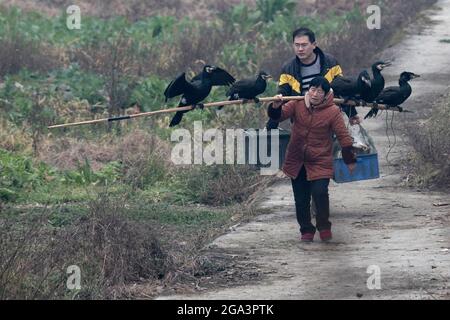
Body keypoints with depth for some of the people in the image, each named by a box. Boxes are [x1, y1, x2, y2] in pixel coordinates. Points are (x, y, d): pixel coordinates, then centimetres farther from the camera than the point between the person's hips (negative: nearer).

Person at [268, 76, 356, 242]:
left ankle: (324, 226, 3)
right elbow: (278, 116, -7)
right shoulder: (297, 105, -1)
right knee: (301, 199, 6)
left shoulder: (333, 112, -8)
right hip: (296, 162, 3)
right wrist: (276, 107, -30)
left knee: (319, 192, -20)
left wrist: (350, 160, -1)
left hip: (320, 163, -3)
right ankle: (306, 230, 24)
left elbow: (343, 136, -4)